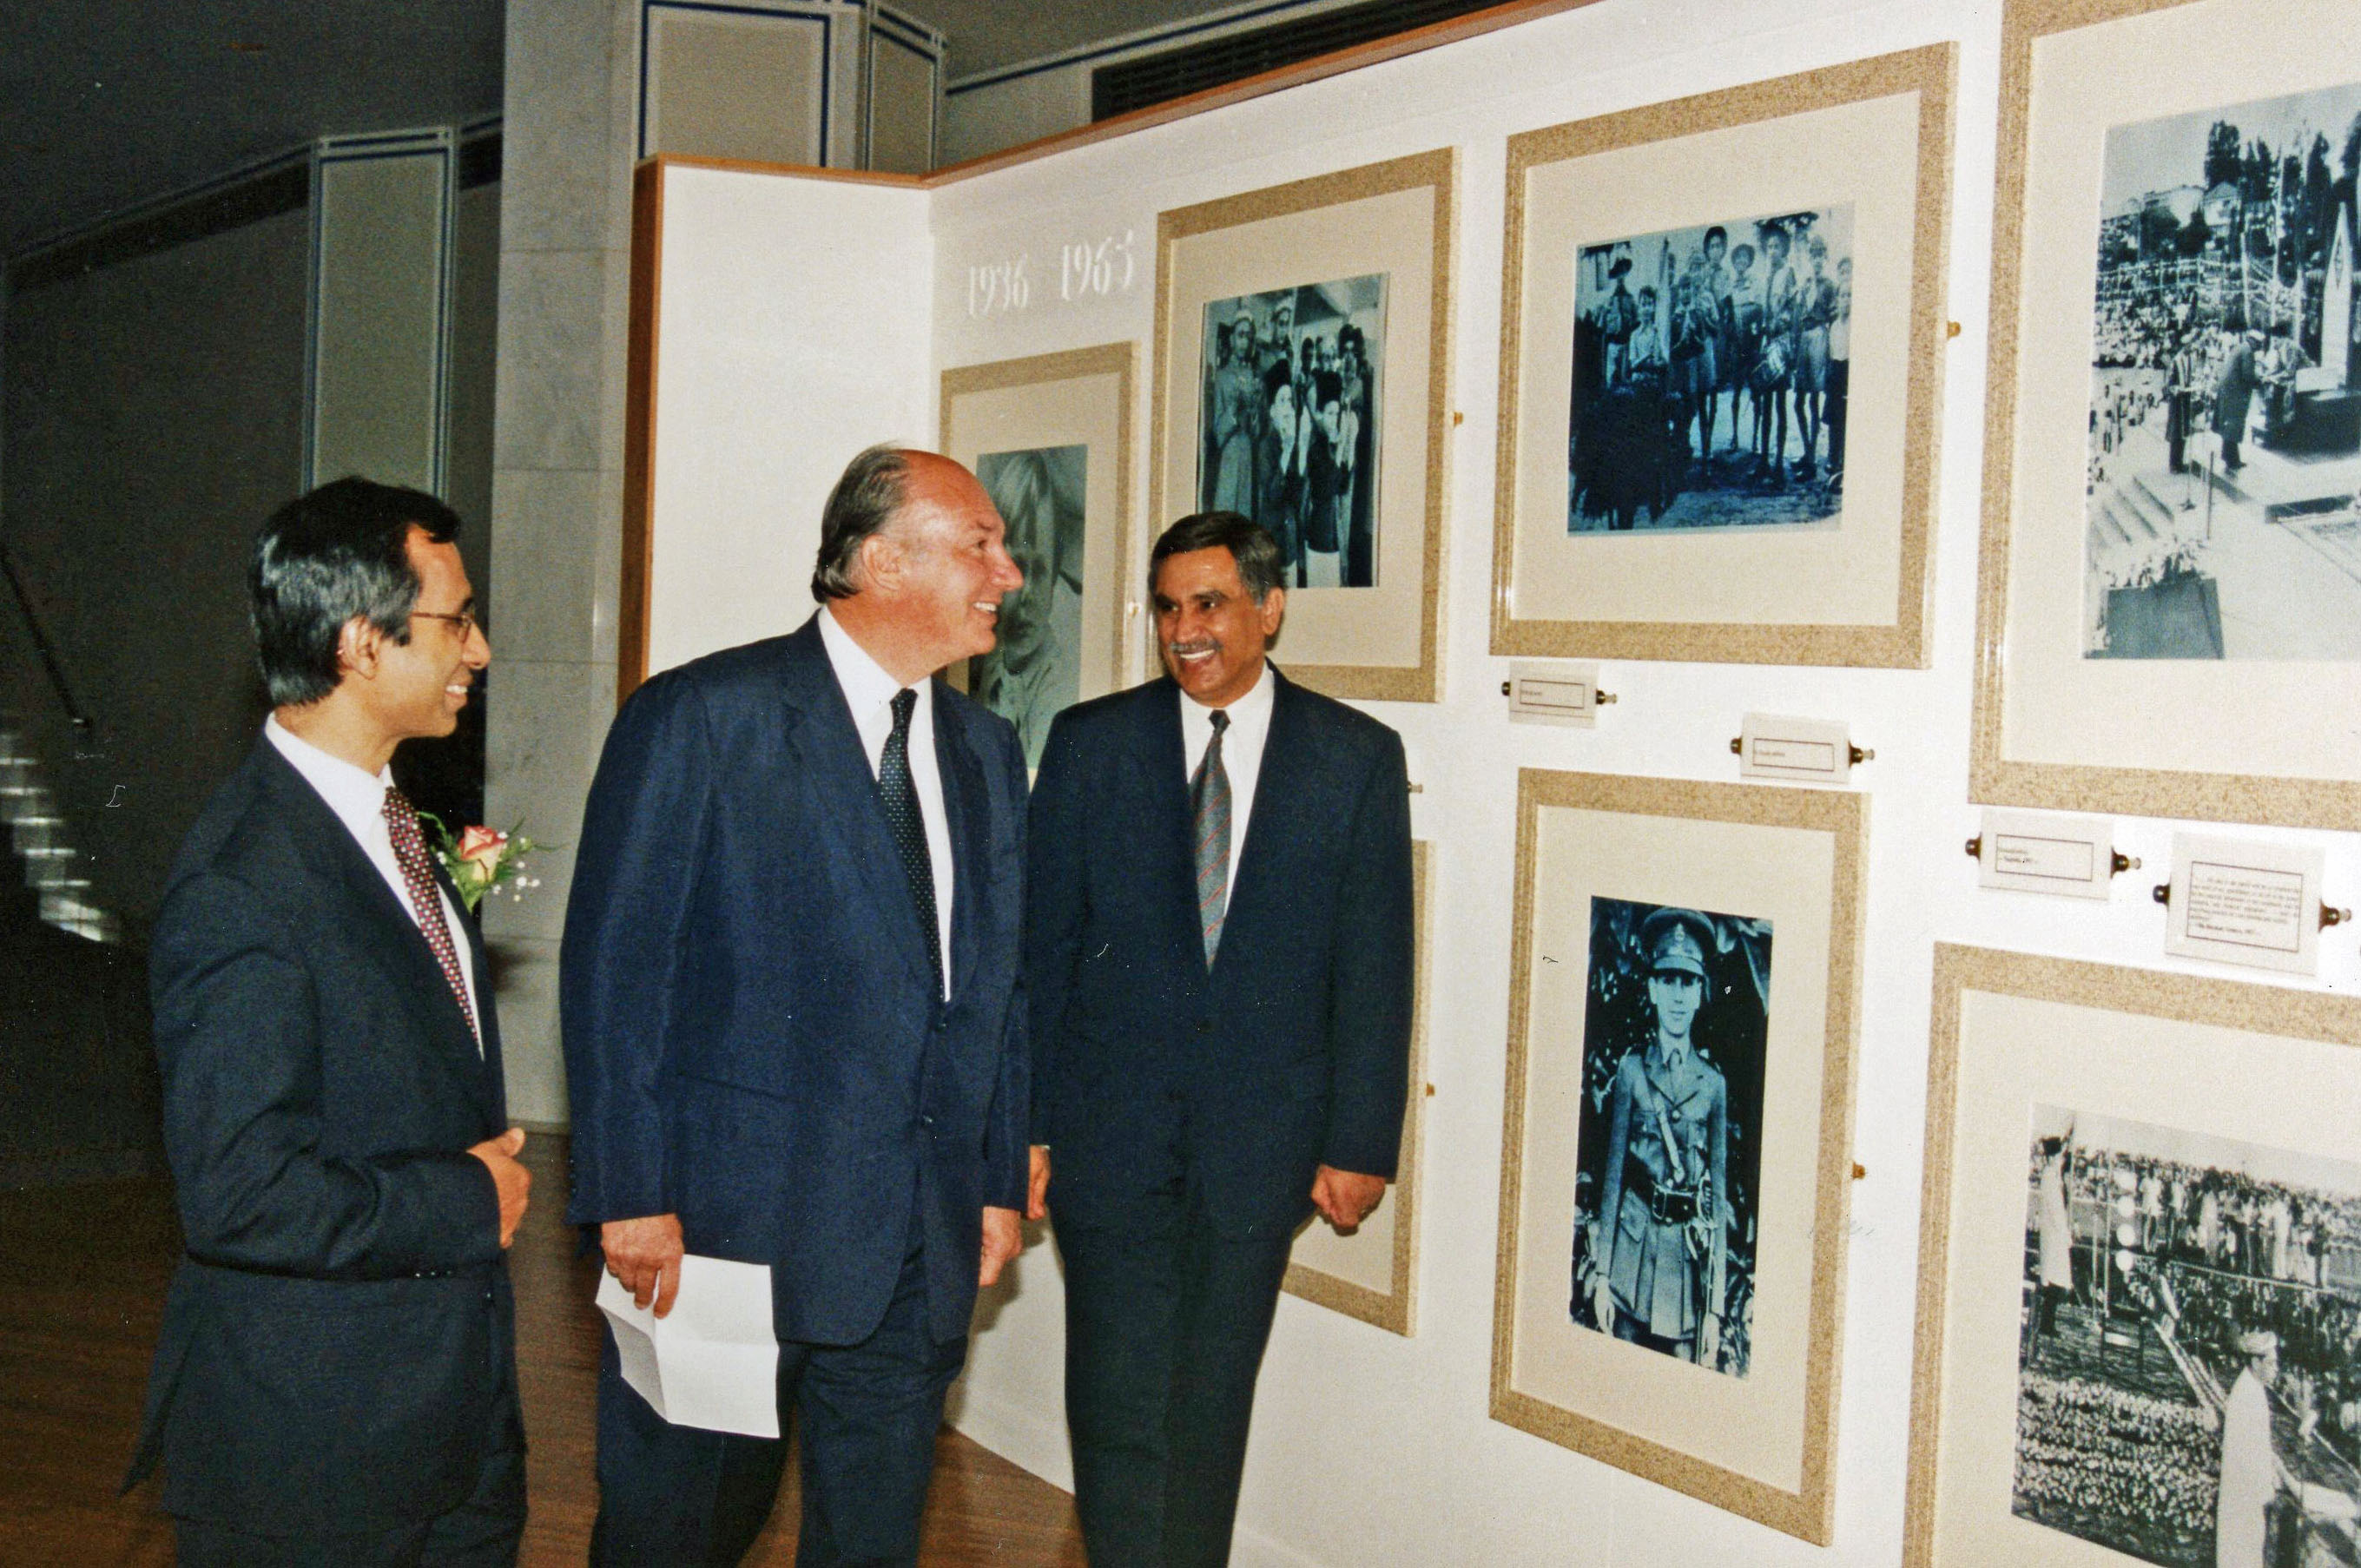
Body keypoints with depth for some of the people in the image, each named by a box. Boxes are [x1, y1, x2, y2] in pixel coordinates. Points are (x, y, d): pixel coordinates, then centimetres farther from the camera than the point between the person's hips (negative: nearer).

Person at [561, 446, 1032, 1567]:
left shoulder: (985, 749, 12)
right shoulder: (699, 718, -8)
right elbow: (613, 971, -10)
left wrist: (1001, 1182, 12)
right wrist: (633, 1199, -13)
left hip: (925, 1242, 6)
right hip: (727, 1220, -5)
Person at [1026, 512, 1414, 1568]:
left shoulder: (1357, 758, 1)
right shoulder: (1092, 742, 2)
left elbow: (1375, 968, 1)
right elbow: (1041, 944, 2)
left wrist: (1361, 1143, -3)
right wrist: (1026, 1125, -1)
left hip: (1262, 1138, 0)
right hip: (1112, 1129, 0)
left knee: (1213, 1408, 11)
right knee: (1118, 1405, -1)